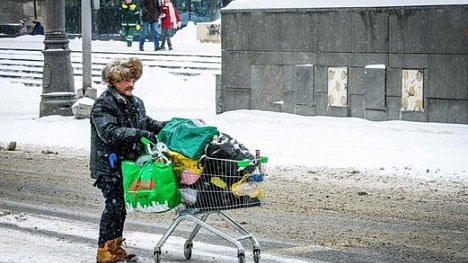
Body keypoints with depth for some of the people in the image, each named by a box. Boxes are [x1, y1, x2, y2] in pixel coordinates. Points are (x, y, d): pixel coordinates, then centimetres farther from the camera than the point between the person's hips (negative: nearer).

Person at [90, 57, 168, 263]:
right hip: (108, 166, -8)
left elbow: (146, 123, 23)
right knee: (114, 205, -9)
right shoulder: (103, 105, -13)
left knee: (121, 206, 12)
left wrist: (165, 126, 4)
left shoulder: (136, 103, 12)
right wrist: (137, 134, -33)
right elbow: (108, 132, -25)